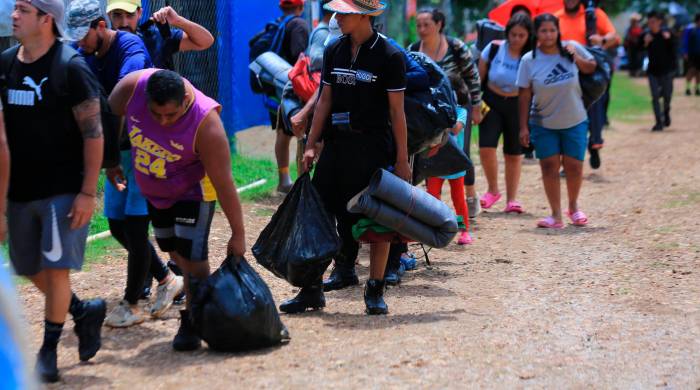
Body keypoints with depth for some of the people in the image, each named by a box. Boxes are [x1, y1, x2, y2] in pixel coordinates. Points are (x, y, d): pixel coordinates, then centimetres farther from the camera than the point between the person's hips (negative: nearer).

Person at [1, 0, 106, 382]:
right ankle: (84, 311, 34)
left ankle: (48, 351, 8)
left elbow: (93, 133, -13)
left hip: (64, 189, -6)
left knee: (55, 267, -5)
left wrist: (88, 192, -17)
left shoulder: (70, 69, -13)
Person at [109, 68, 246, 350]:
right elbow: (111, 115, -4)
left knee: (192, 255, -11)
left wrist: (237, 234, -24)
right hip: (153, 190, 5)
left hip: (193, 191, -5)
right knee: (173, 250, 17)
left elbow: (223, 183, -29)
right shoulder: (132, 87, -27)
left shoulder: (205, 124, -35)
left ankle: (192, 322, 4)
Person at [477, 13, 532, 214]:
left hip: (517, 106, 0)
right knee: (486, 147, -14)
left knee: (514, 153, 6)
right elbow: (479, 77, 1)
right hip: (492, 103, 0)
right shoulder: (494, 49, -9)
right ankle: (493, 190, 9)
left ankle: (511, 199, 18)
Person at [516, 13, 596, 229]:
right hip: (543, 124, 0)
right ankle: (556, 215, 7)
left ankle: (573, 207, 27)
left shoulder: (572, 48, -6)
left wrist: (577, 58, -12)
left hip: (574, 122, 1)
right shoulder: (529, 60, -8)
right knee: (549, 167, -1)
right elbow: (524, 95, -6)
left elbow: (592, 68, 9)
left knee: (574, 166, 2)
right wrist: (524, 127, -7)